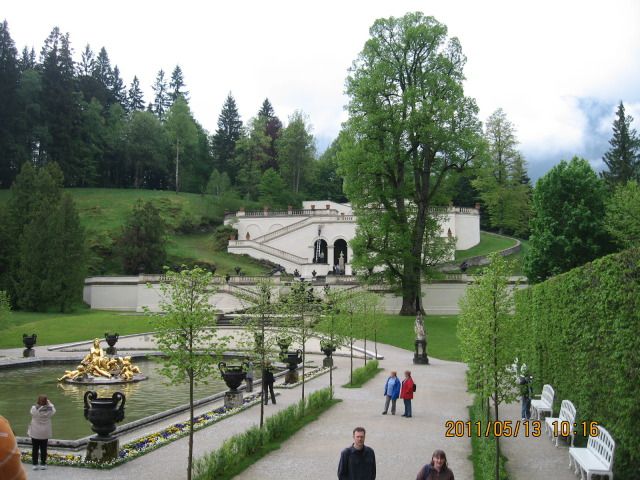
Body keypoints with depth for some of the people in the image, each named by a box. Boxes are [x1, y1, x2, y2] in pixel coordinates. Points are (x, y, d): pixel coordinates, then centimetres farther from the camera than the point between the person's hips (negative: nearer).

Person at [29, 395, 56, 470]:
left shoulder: (34, 409, -19)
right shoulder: (49, 410, -16)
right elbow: (54, 411, 6)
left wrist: (37, 404, 4)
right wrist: (49, 403, 12)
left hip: (35, 433, -1)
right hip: (45, 433, 1)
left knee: (35, 448, 10)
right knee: (43, 449, 10)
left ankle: (35, 464, 13)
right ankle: (43, 464, 14)